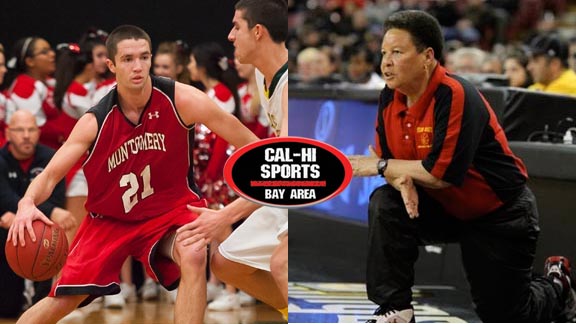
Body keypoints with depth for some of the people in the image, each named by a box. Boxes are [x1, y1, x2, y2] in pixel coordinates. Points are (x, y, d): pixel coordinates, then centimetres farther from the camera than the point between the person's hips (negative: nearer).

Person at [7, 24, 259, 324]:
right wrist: (27, 203, -37)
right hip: (110, 218, 1)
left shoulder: (181, 100, -19)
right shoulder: (95, 122, -15)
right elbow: (50, 175, -16)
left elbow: (246, 140, -13)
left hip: (171, 208, -1)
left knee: (194, 257, -34)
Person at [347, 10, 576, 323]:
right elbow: (386, 159, -1)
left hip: (499, 212, -6)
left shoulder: (456, 96, -29)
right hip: (445, 209, 6)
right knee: (385, 205, -22)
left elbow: (443, 174, -33)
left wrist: (381, 166, -23)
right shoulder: (390, 98, -6)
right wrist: (402, 181, -25)